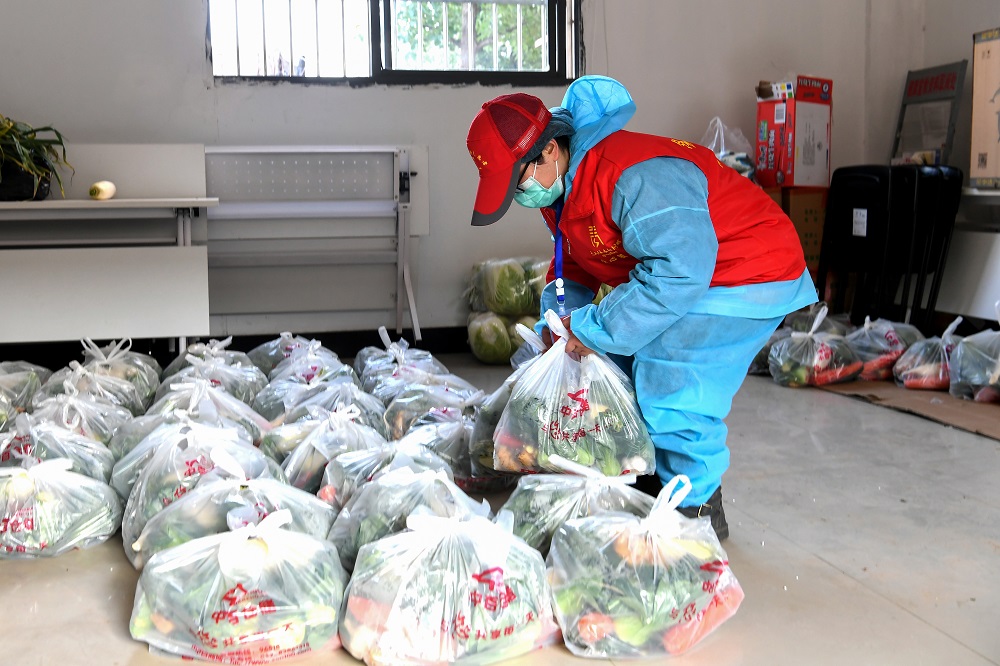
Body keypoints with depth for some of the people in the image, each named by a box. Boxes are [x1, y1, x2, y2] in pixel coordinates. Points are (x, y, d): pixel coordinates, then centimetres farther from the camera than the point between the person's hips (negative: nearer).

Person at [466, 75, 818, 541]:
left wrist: (593, 330, -32)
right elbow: (571, 265, 15)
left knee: (670, 394, -16)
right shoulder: (561, 188, 1)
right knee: (623, 374, 10)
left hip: (748, 275, -10)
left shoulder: (634, 175, -33)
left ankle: (697, 511, 4)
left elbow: (681, 268, -39)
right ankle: (649, 489, 24)